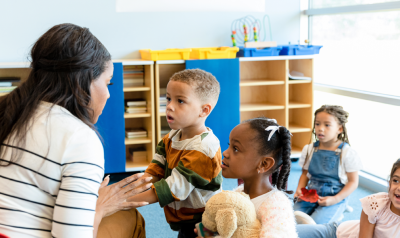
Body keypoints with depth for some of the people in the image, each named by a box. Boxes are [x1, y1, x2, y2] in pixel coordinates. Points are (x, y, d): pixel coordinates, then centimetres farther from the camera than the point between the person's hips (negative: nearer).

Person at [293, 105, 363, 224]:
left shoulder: (348, 153, -8)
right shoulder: (309, 149, 5)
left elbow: (353, 182, -5)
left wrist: (335, 199, -18)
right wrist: (299, 189, -5)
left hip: (335, 198, -4)